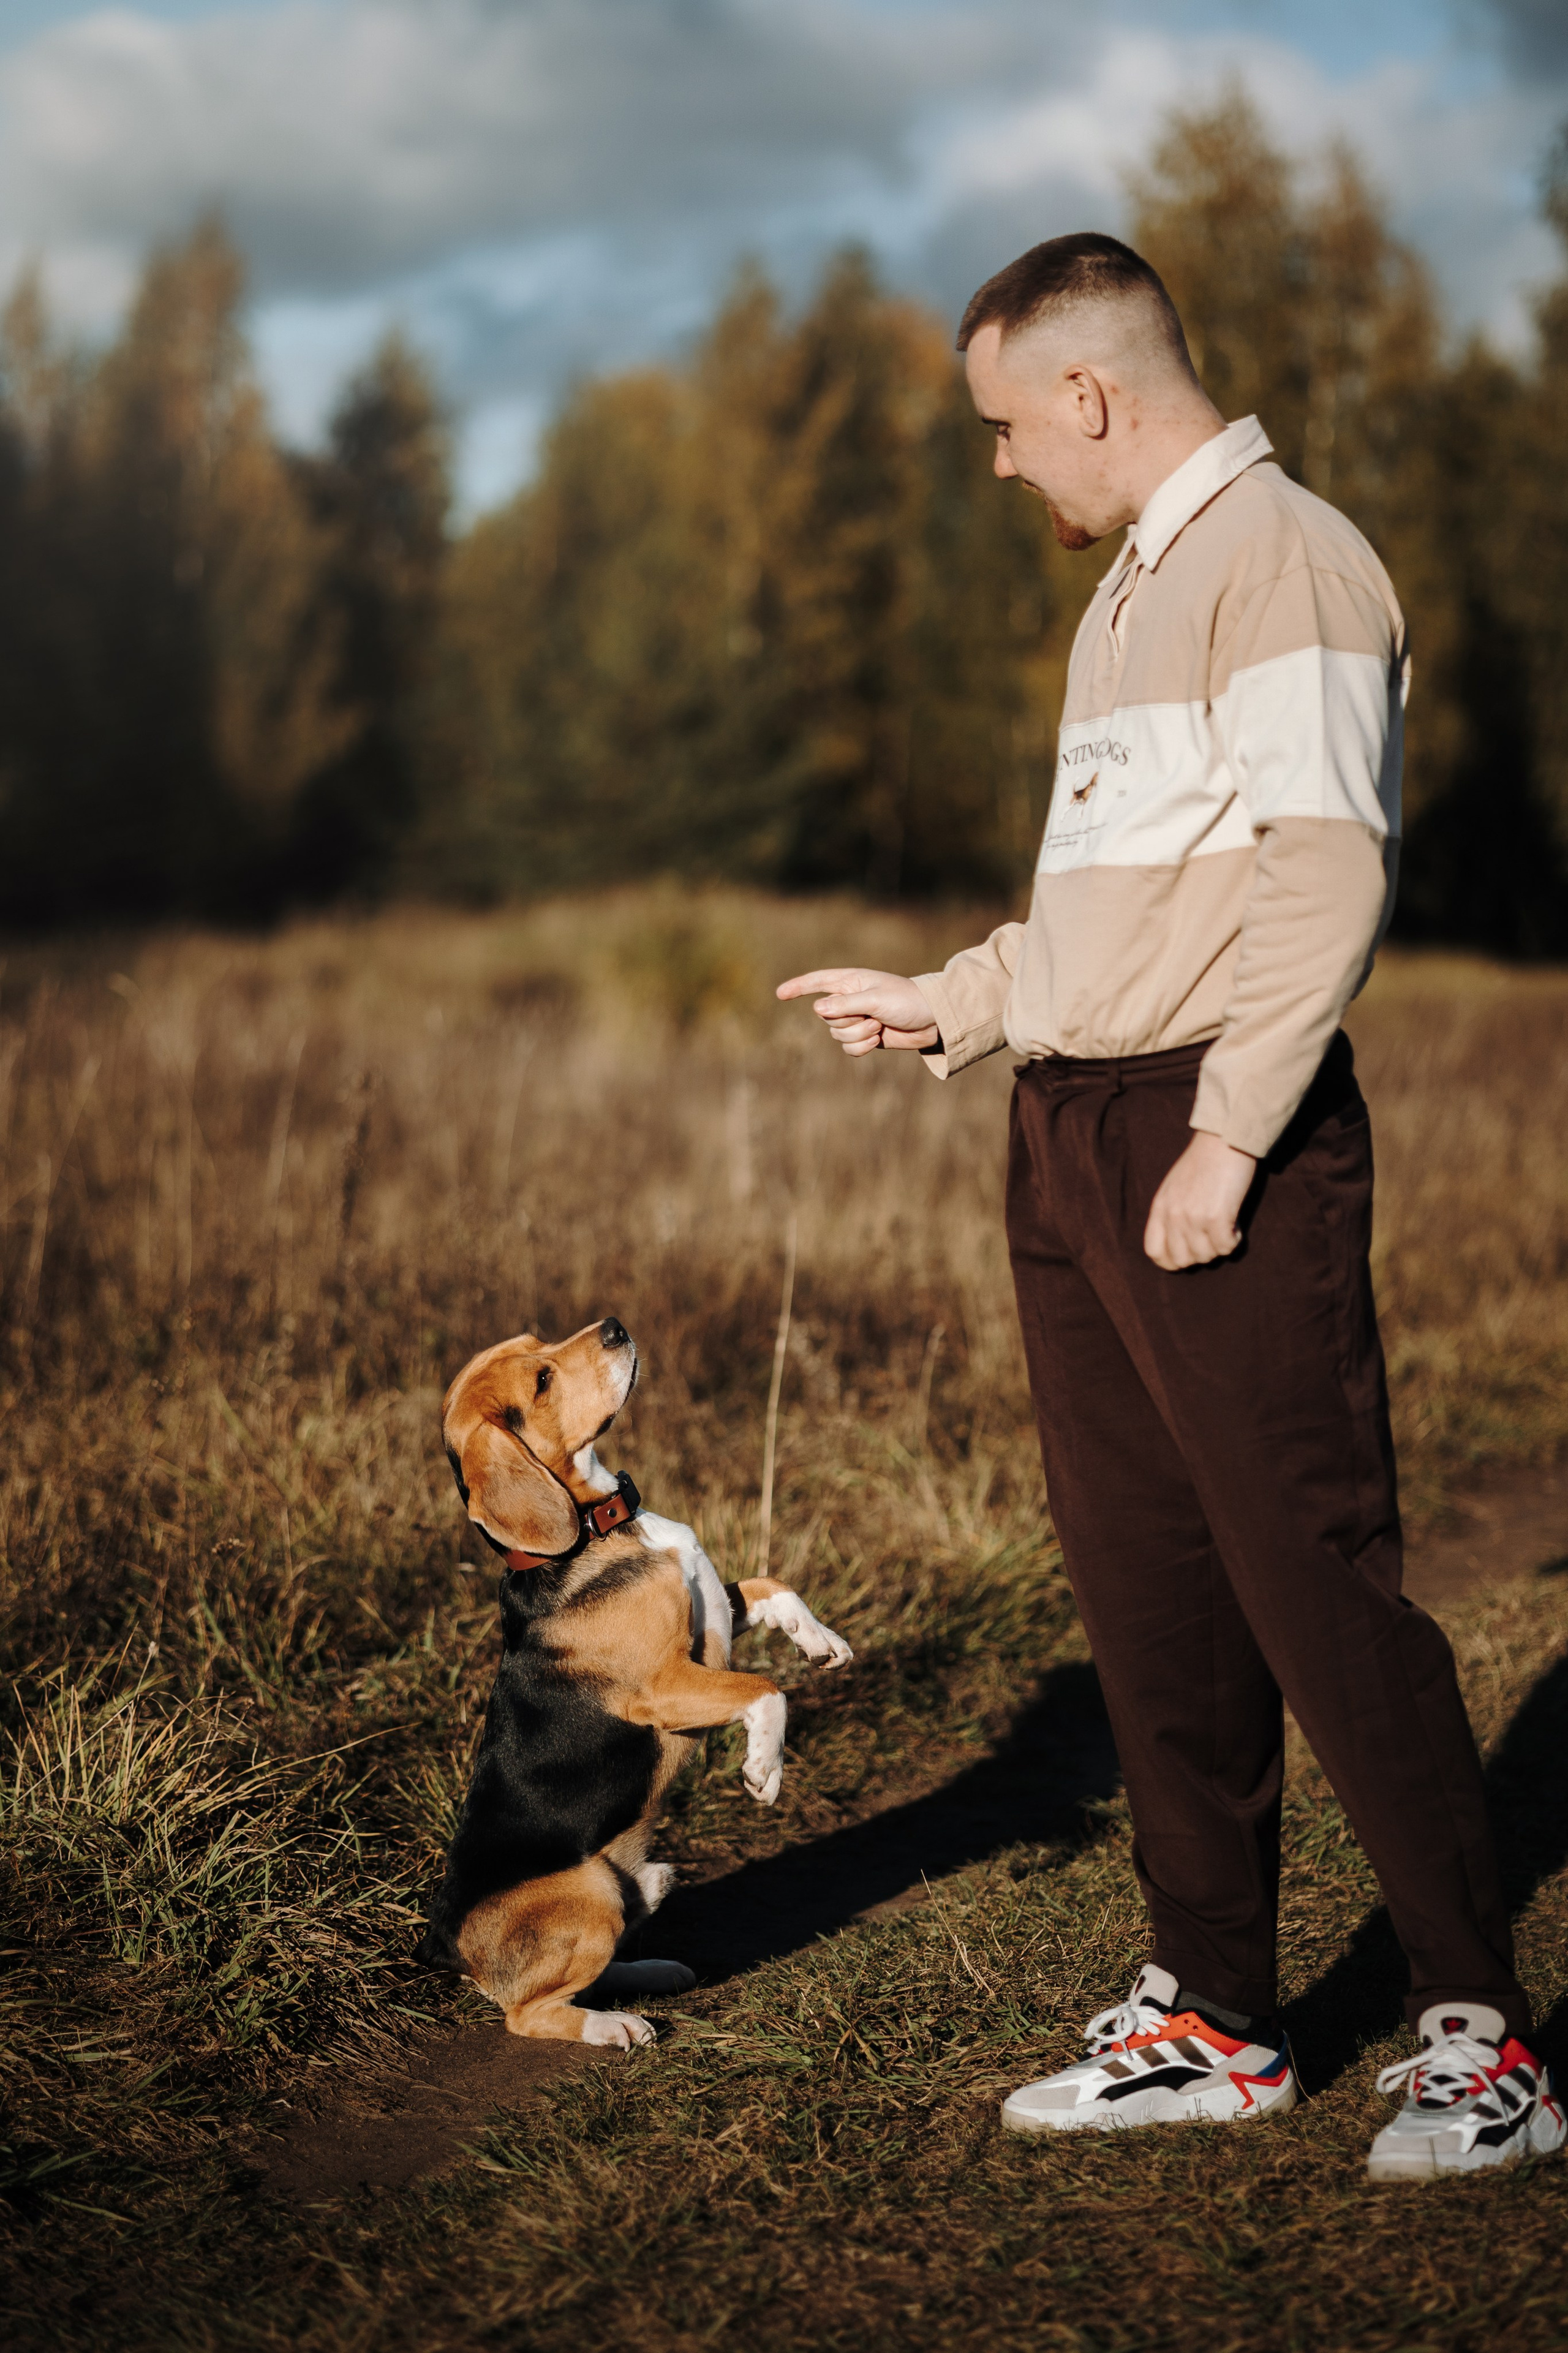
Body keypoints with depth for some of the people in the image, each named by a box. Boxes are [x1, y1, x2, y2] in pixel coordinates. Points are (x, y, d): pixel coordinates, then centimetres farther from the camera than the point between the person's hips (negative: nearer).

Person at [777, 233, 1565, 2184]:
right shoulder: (1127, 595, 22)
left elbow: (1327, 869, -17)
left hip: (1227, 1144, -9)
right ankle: (1216, 2018, 18)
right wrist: (943, 1006, 23)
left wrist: (1227, 1136, -21)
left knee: (1315, 1575, -8)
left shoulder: (1284, 559, -7)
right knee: (1145, 1590, 9)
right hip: (1073, 1139, 9)